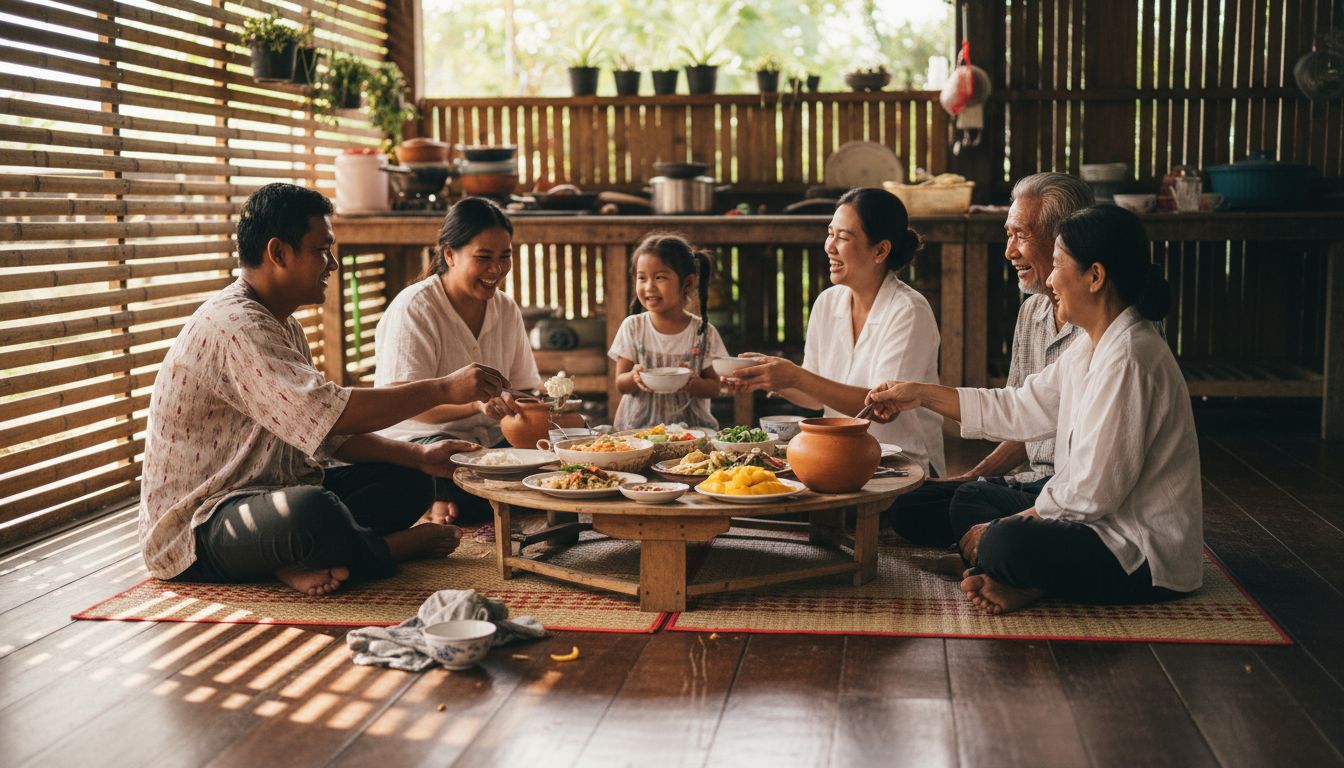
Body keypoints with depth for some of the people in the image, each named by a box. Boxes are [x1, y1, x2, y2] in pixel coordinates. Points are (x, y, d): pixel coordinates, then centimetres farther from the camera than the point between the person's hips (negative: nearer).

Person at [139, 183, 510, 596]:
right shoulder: (232, 326, -20)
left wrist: (419, 456, -3)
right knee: (312, 508, -39)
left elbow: (330, 433, 11)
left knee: (408, 481, 4)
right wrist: (443, 389, -22)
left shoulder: (285, 327, 15)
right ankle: (401, 545, -7)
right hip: (196, 530, -10)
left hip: (267, 496, 10)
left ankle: (301, 560, -18)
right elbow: (330, 413, -29)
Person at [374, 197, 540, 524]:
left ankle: (451, 505, -9)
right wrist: (477, 404, -39)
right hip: (418, 440, -7)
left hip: (489, 440, 7)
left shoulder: (507, 309, 10)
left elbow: (525, 388, 9)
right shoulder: (415, 307, -12)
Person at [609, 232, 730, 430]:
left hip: (690, 425, 0)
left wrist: (694, 383, -18)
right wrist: (634, 377, -18)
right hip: (638, 425, 0)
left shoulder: (703, 332, 0)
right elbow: (620, 384, 4)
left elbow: (713, 387, 3)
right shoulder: (632, 327, 3)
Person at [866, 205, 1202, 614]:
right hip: (1108, 522, 11)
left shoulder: (1127, 360, -24)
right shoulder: (1093, 346, 9)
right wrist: (921, 394, 14)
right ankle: (1024, 585, -9)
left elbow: (1092, 492, -25)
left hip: (1149, 556, -11)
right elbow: (1023, 409, 16)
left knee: (1006, 542, -35)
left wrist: (999, 531, -13)